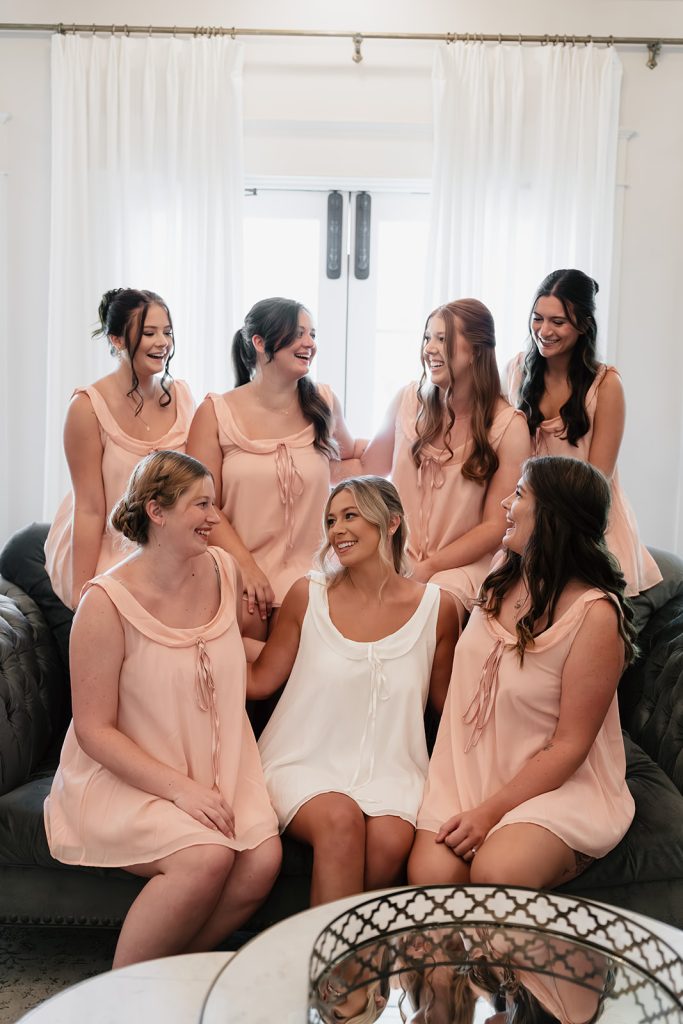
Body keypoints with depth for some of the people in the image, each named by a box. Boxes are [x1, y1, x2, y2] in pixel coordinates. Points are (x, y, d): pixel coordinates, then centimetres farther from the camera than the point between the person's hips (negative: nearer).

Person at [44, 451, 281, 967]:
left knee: (263, 859, -20)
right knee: (207, 857, -30)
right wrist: (180, 788, -21)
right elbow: (94, 730, -14)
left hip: (219, 769, 6)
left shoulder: (223, 570, 4)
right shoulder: (107, 603, -15)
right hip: (126, 777, -5)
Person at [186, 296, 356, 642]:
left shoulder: (323, 404, 7)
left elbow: (349, 454, 30)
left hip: (306, 575, 2)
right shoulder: (215, 413, 0)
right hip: (237, 575, -2)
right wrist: (247, 567, -12)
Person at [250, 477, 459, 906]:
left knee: (391, 843, -30)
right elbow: (260, 681, 5)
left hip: (390, 770, 1)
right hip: (307, 763, -1)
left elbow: (447, 702, 13)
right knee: (341, 820, -33)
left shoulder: (436, 607, 3)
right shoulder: (308, 595, 2)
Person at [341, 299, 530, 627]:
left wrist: (428, 568, -13)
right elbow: (369, 467, 15)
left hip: (463, 564, -2)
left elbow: (496, 525, -6)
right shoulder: (409, 400, 3)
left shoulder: (508, 426, -6)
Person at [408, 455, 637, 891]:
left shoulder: (594, 614, -17)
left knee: (495, 873, -31)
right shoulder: (502, 578, 3)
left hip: (561, 785, -5)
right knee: (428, 873, -19)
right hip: (472, 772, 5)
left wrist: (491, 812, -17)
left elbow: (569, 746, -15)